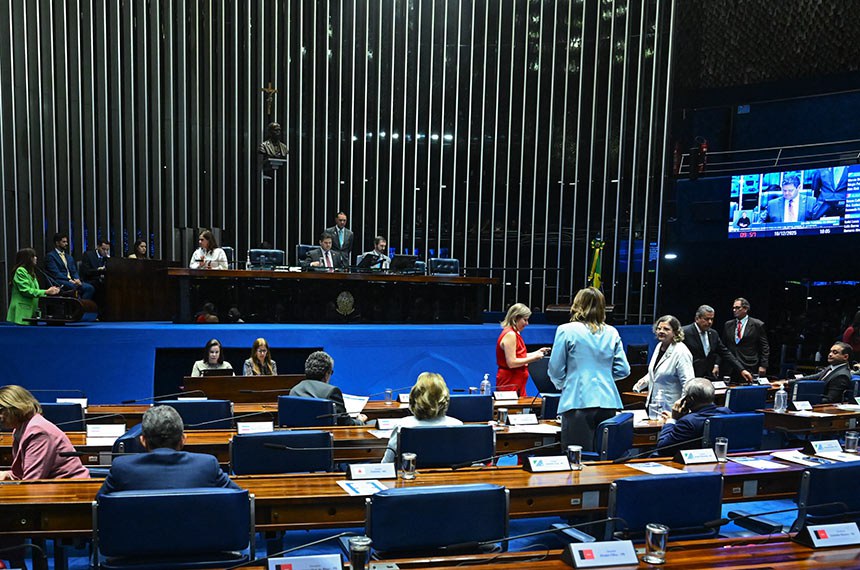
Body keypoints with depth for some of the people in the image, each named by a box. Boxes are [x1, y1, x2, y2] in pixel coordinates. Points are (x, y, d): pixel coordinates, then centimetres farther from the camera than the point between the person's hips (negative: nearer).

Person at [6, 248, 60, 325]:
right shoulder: (20, 271, -8)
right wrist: (46, 292, -19)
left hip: (31, 311, 9)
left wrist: (50, 291, 3)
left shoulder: (30, 272, 21)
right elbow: (26, 291, -16)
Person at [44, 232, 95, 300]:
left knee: (90, 288, -21)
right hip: (59, 282, -7)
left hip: (71, 281, 7)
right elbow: (56, 274, -9)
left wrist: (77, 279, -6)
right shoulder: (50, 256, 2)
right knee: (76, 287, -37)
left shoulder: (69, 257, 25)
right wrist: (69, 280, -18)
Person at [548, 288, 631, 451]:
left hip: (578, 402, -4)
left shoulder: (566, 330, -2)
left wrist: (562, 385, 20)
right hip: (607, 403, 4)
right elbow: (623, 370, 9)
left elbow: (555, 371, 0)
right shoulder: (612, 333, 8)